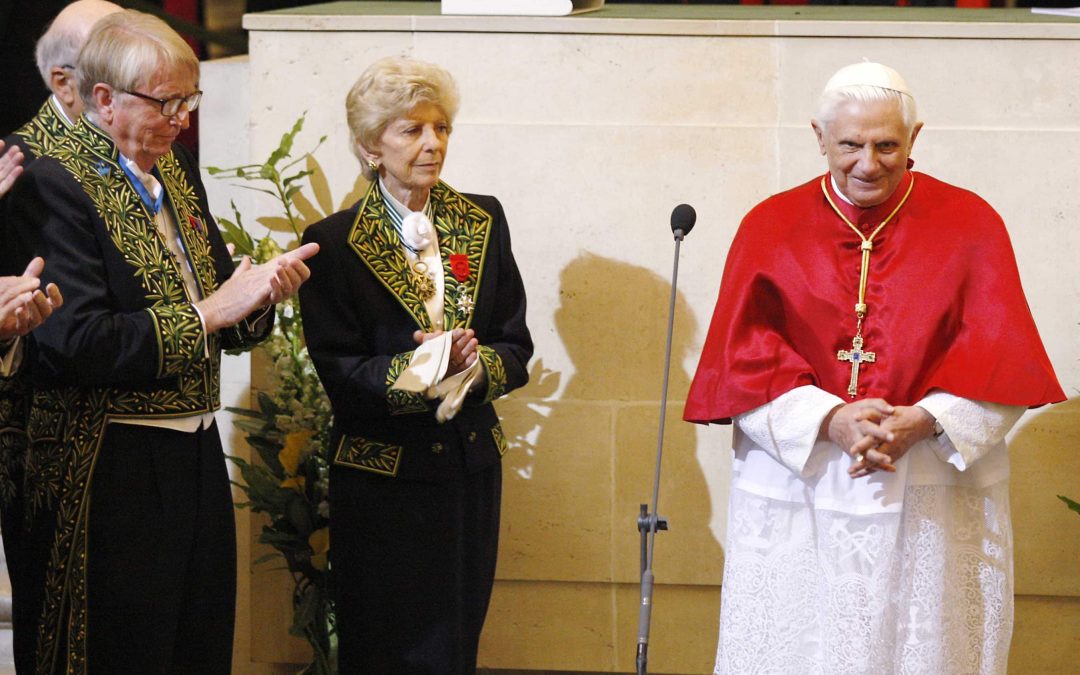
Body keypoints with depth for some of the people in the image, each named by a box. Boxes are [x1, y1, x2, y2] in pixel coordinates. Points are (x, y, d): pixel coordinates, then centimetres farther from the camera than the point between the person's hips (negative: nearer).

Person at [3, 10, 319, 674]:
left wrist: (259, 292, -6)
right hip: (112, 471, -8)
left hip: (196, 457, 8)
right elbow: (74, 342, -22)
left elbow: (226, 314, 17)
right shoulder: (54, 185, -12)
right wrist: (207, 313, -19)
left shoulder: (176, 170, 12)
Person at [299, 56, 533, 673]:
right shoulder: (335, 243, -6)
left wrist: (471, 366, -17)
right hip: (383, 476, -3)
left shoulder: (483, 223, 6)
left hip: (472, 466, 4)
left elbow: (516, 348, 4)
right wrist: (426, 366, -25)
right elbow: (340, 372, -12)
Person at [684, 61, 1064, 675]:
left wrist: (922, 422, -19)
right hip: (800, 494, 0)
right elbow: (745, 361, -2)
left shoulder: (970, 225, 3)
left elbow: (999, 361, -3)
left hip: (936, 504, 0)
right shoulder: (771, 228, 4)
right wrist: (831, 421, -19)